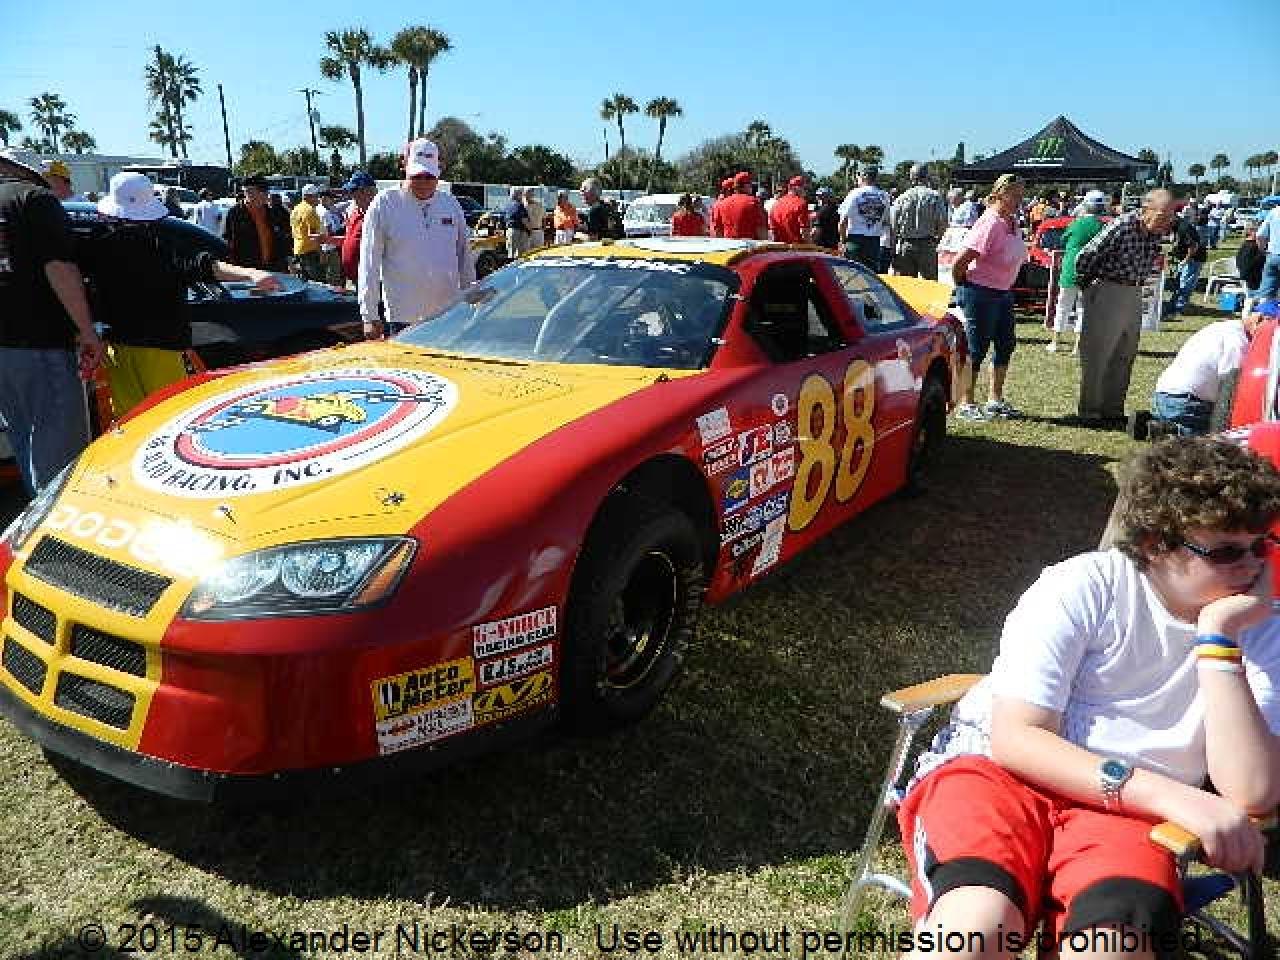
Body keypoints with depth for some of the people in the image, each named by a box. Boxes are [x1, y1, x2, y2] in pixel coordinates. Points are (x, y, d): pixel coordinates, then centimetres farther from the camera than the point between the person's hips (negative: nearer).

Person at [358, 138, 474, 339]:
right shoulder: (384, 204, -1)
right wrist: (369, 316, -5)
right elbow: (369, 264, -2)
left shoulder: (451, 204, 11)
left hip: (449, 316, 4)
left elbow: (465, 257, 18)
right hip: (403, 316, -3)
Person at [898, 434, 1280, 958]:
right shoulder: (1085, 587, -7)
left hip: (1127, 812, 3)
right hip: (1000, 769, -2)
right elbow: (1013, 738, -12)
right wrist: (1172, 796, -19)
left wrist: (1217, 639, -15)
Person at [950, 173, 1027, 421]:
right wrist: (963, 288, -9)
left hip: (1004, 292, 9)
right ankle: (965, 404, 5)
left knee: (1006, 344, 12)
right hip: (981, 293, -9)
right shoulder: (989, 225, -21)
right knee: (976, 349, -4)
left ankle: (995, 400, 23)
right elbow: (959, 263, -23)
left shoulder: (1013, 223, 7)